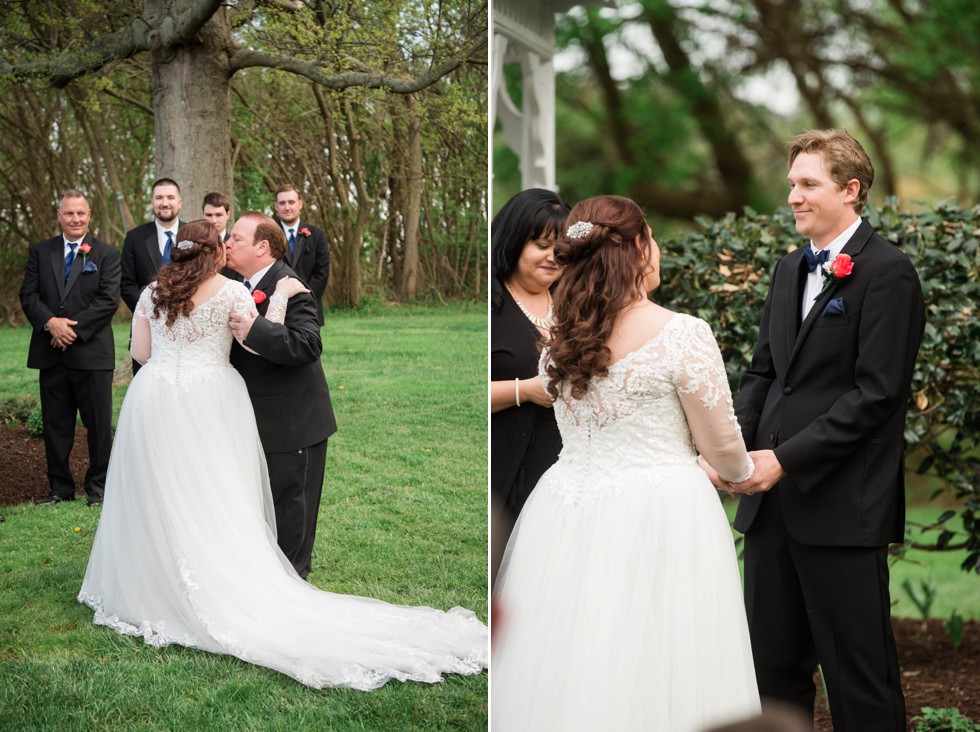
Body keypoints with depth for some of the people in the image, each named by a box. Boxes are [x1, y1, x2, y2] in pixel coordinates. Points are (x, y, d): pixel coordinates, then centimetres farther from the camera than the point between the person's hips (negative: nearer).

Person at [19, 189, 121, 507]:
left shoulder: (106, 254, 1)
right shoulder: (40, 251, 10)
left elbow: (109, 300, -8)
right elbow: (28, 295, 3)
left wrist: (74, 327, -15)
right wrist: (51, 322, -14)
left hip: (92, 351, -3)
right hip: (51, 353, 3)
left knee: (99, 424, 3)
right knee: (55, 424, 9)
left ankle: (98, 487, 15)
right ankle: (60, 488, 18)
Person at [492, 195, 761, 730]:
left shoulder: (560, 339, 6)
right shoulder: (684, 334, -11)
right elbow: (721, 447, -5)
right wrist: (744, 472, 19)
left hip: (565, 509, 6)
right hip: (659, 522, -5)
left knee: (568, 675, 11)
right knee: (651, 674, 1)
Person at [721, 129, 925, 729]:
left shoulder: (887, 272, -9)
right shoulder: (790, 270, 15)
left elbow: (876, 392, -15)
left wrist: (786, 459, -16)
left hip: (843, 509, -7)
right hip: (774, 502, 7)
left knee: (860, 680, 2)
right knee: (774, 668, 14)